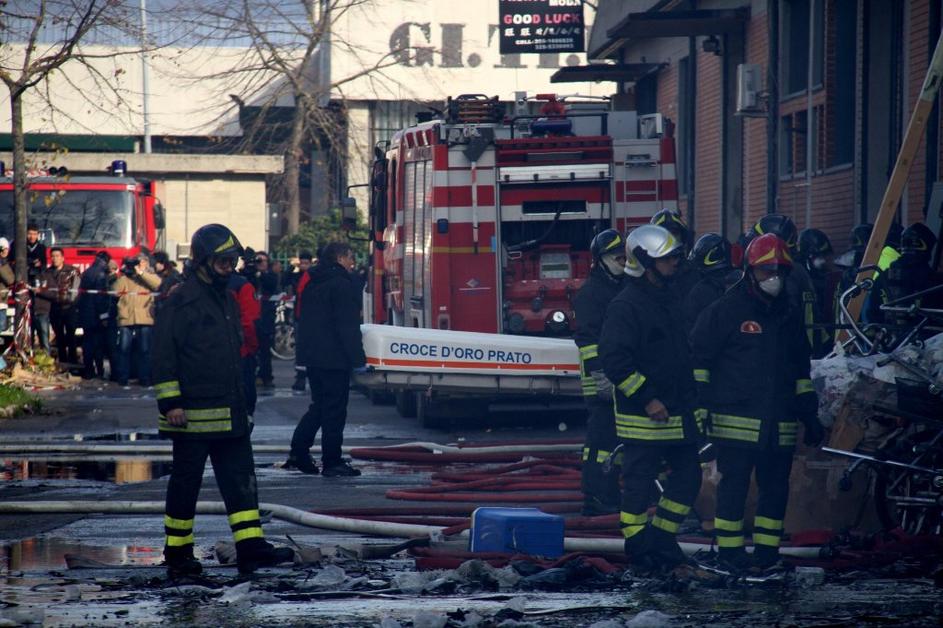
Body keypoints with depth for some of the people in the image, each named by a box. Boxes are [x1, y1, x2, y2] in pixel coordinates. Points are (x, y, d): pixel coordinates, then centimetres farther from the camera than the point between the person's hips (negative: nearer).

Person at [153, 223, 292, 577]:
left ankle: (250, 547, -2)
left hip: (230, 414, 8)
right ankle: (178, 554, 10)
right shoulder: (181, 302, -10)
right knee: (185, 483, 2)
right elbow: (163, 355, -13)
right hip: (193, 412, -8)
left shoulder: (228, 301, 16)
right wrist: (170, 402, -18)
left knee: (241, 479, 1)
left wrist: (240, 402, 27)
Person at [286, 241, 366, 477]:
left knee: (319, 406, 17)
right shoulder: (341, 283, -13)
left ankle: (298, 453, 11)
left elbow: (304, 322, 20)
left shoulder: (312, 285, 15)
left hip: (313, 357, 9)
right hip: (335, 358, -9)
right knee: (335, 408, -4)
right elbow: (347, 325, -17)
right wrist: (358, 357, -16)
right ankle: (332, 462, -3)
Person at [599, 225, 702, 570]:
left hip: (677, 411, 8)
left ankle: (660, 537, 22)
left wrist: (691, 397, 17)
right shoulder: (626, 306, -14)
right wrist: (647, 399, -21)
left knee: (688, 475, 11)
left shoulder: (670, 300, 14)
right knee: (639, 481, 0)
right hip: (642, 415, -8)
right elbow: (614, 358, -20)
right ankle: (638, 546, 11)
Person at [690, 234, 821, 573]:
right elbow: (699, 358, -2)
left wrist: (809, 414, 21)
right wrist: (699, 406, -9)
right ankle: (729, 548, 3)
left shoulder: (789, 317, 18)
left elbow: (800, 371, 25)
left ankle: (766, 547, 16)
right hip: (735, 421, -6)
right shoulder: (725, 310, -1)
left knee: (776, 486, 7)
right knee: (734, 485, -4)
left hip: (779, 425, 6)